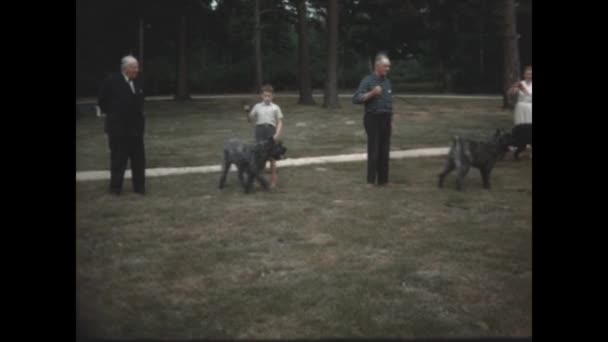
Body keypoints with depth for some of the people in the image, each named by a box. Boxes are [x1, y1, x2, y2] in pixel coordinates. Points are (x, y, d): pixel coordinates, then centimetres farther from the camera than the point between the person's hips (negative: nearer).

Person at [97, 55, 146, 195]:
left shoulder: (136, 83, 4)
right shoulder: (112, 82, -12)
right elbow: (102, 101, -3)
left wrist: (138, 116, 9)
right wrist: (112, 114, 1)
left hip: (136, 127, 5)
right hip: (118, 128, -5)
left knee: (139, 158, 7)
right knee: (118, 159, 4)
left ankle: (139, 186, 17)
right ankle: (115, 187, 15)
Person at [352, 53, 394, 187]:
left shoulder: (387, 81, 13)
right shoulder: (368, 81, -8)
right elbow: (356, 99, -16)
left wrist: (391, 121, 16)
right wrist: (372, 93, -26)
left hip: (385, 119, 6)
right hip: (373, 119, -6)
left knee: (384, 151, 7)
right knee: (373, 151, -5)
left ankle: (383, 179, 14)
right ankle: (371, 180, 2)